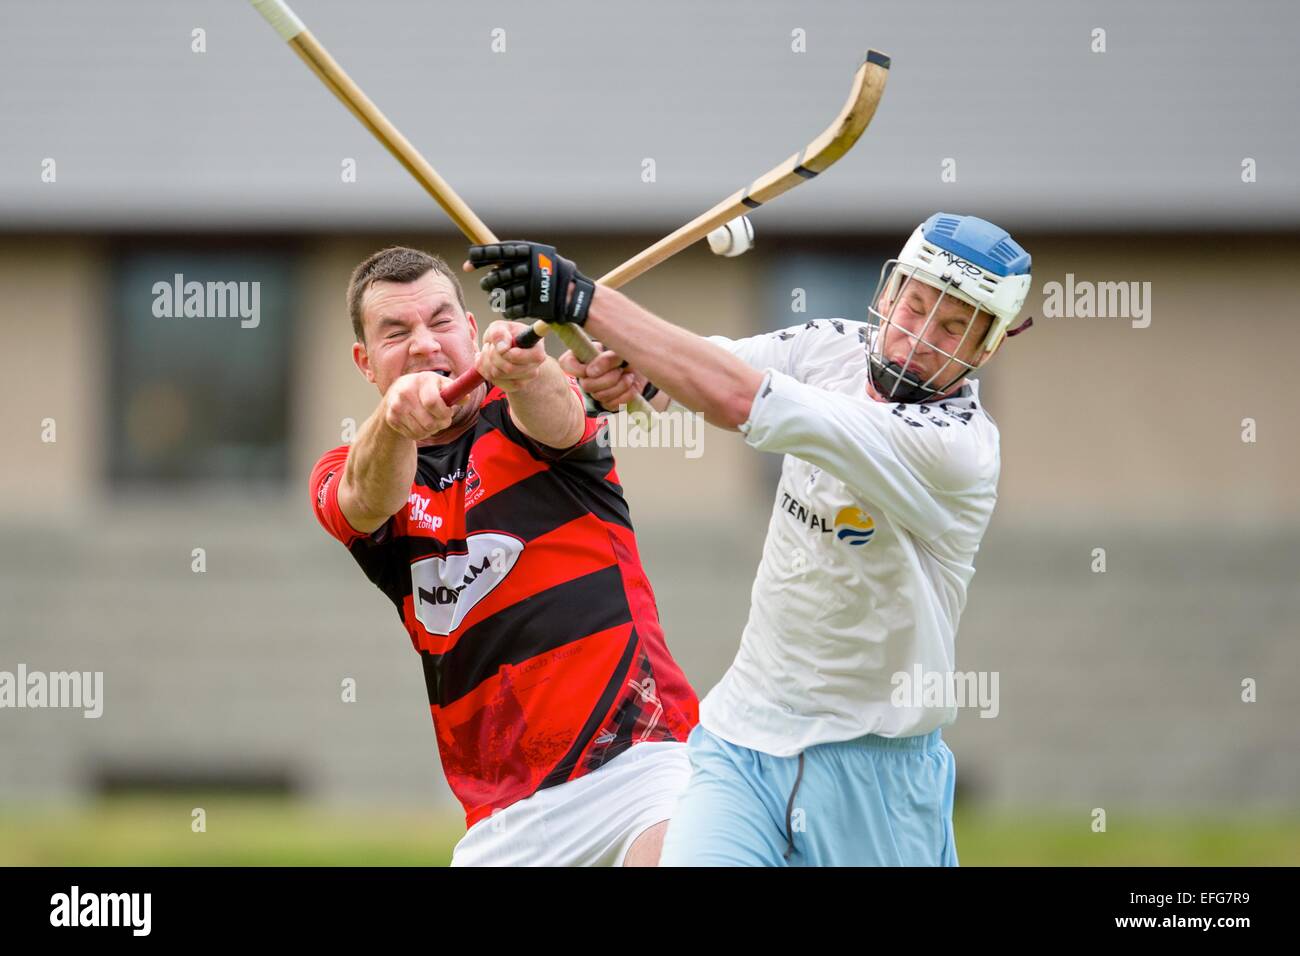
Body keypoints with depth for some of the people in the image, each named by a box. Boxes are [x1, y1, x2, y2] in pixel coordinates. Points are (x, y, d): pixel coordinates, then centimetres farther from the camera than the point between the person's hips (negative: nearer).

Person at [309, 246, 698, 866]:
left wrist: (524, 370, -43)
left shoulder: (518, 414, 6)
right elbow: (369, 498, -12)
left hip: (639, 753, -4)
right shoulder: (342, 476, 12)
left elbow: (553, 415, -19)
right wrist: (394, 420, -36)